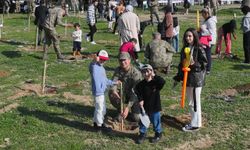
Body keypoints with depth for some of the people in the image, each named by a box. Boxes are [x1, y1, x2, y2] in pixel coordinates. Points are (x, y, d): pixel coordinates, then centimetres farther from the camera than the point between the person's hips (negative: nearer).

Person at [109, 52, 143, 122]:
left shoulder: (136, 73, -26)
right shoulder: (118, 70, -8)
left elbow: (135, 93, -31)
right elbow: (113, 82, -18)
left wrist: (128, 107, -39)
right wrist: (113, 91, -44)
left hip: (135, 97, -4)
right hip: (124, 94, 4)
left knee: (136, 118, -20)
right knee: (111, 94, -26)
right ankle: (121, 111, -1)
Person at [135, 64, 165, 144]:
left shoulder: (156, 82, -11)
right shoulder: (141, 84, -5)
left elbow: (162, 82, -30)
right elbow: (138, 92, 3)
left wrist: (154, 76, -30)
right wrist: (140, 100, -10)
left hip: (155, 107, -2)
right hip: (145, 107, 2)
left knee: (156, 122, 11)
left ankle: (158, 134, 31)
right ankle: (142, 134, 30)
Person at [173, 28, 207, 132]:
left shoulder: (199, 49, -12)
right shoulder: (185, 49, 8)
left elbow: (204, 63, -11)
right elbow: (181, 64, 14)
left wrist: (194, 64, -26)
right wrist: (178, 77, 13)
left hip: (197, 79, -7)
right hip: (187, 78, 7)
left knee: (195, 102, 0)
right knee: (190, 102, 16)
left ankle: (195, 124, 11)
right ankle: (194, 122, 28)